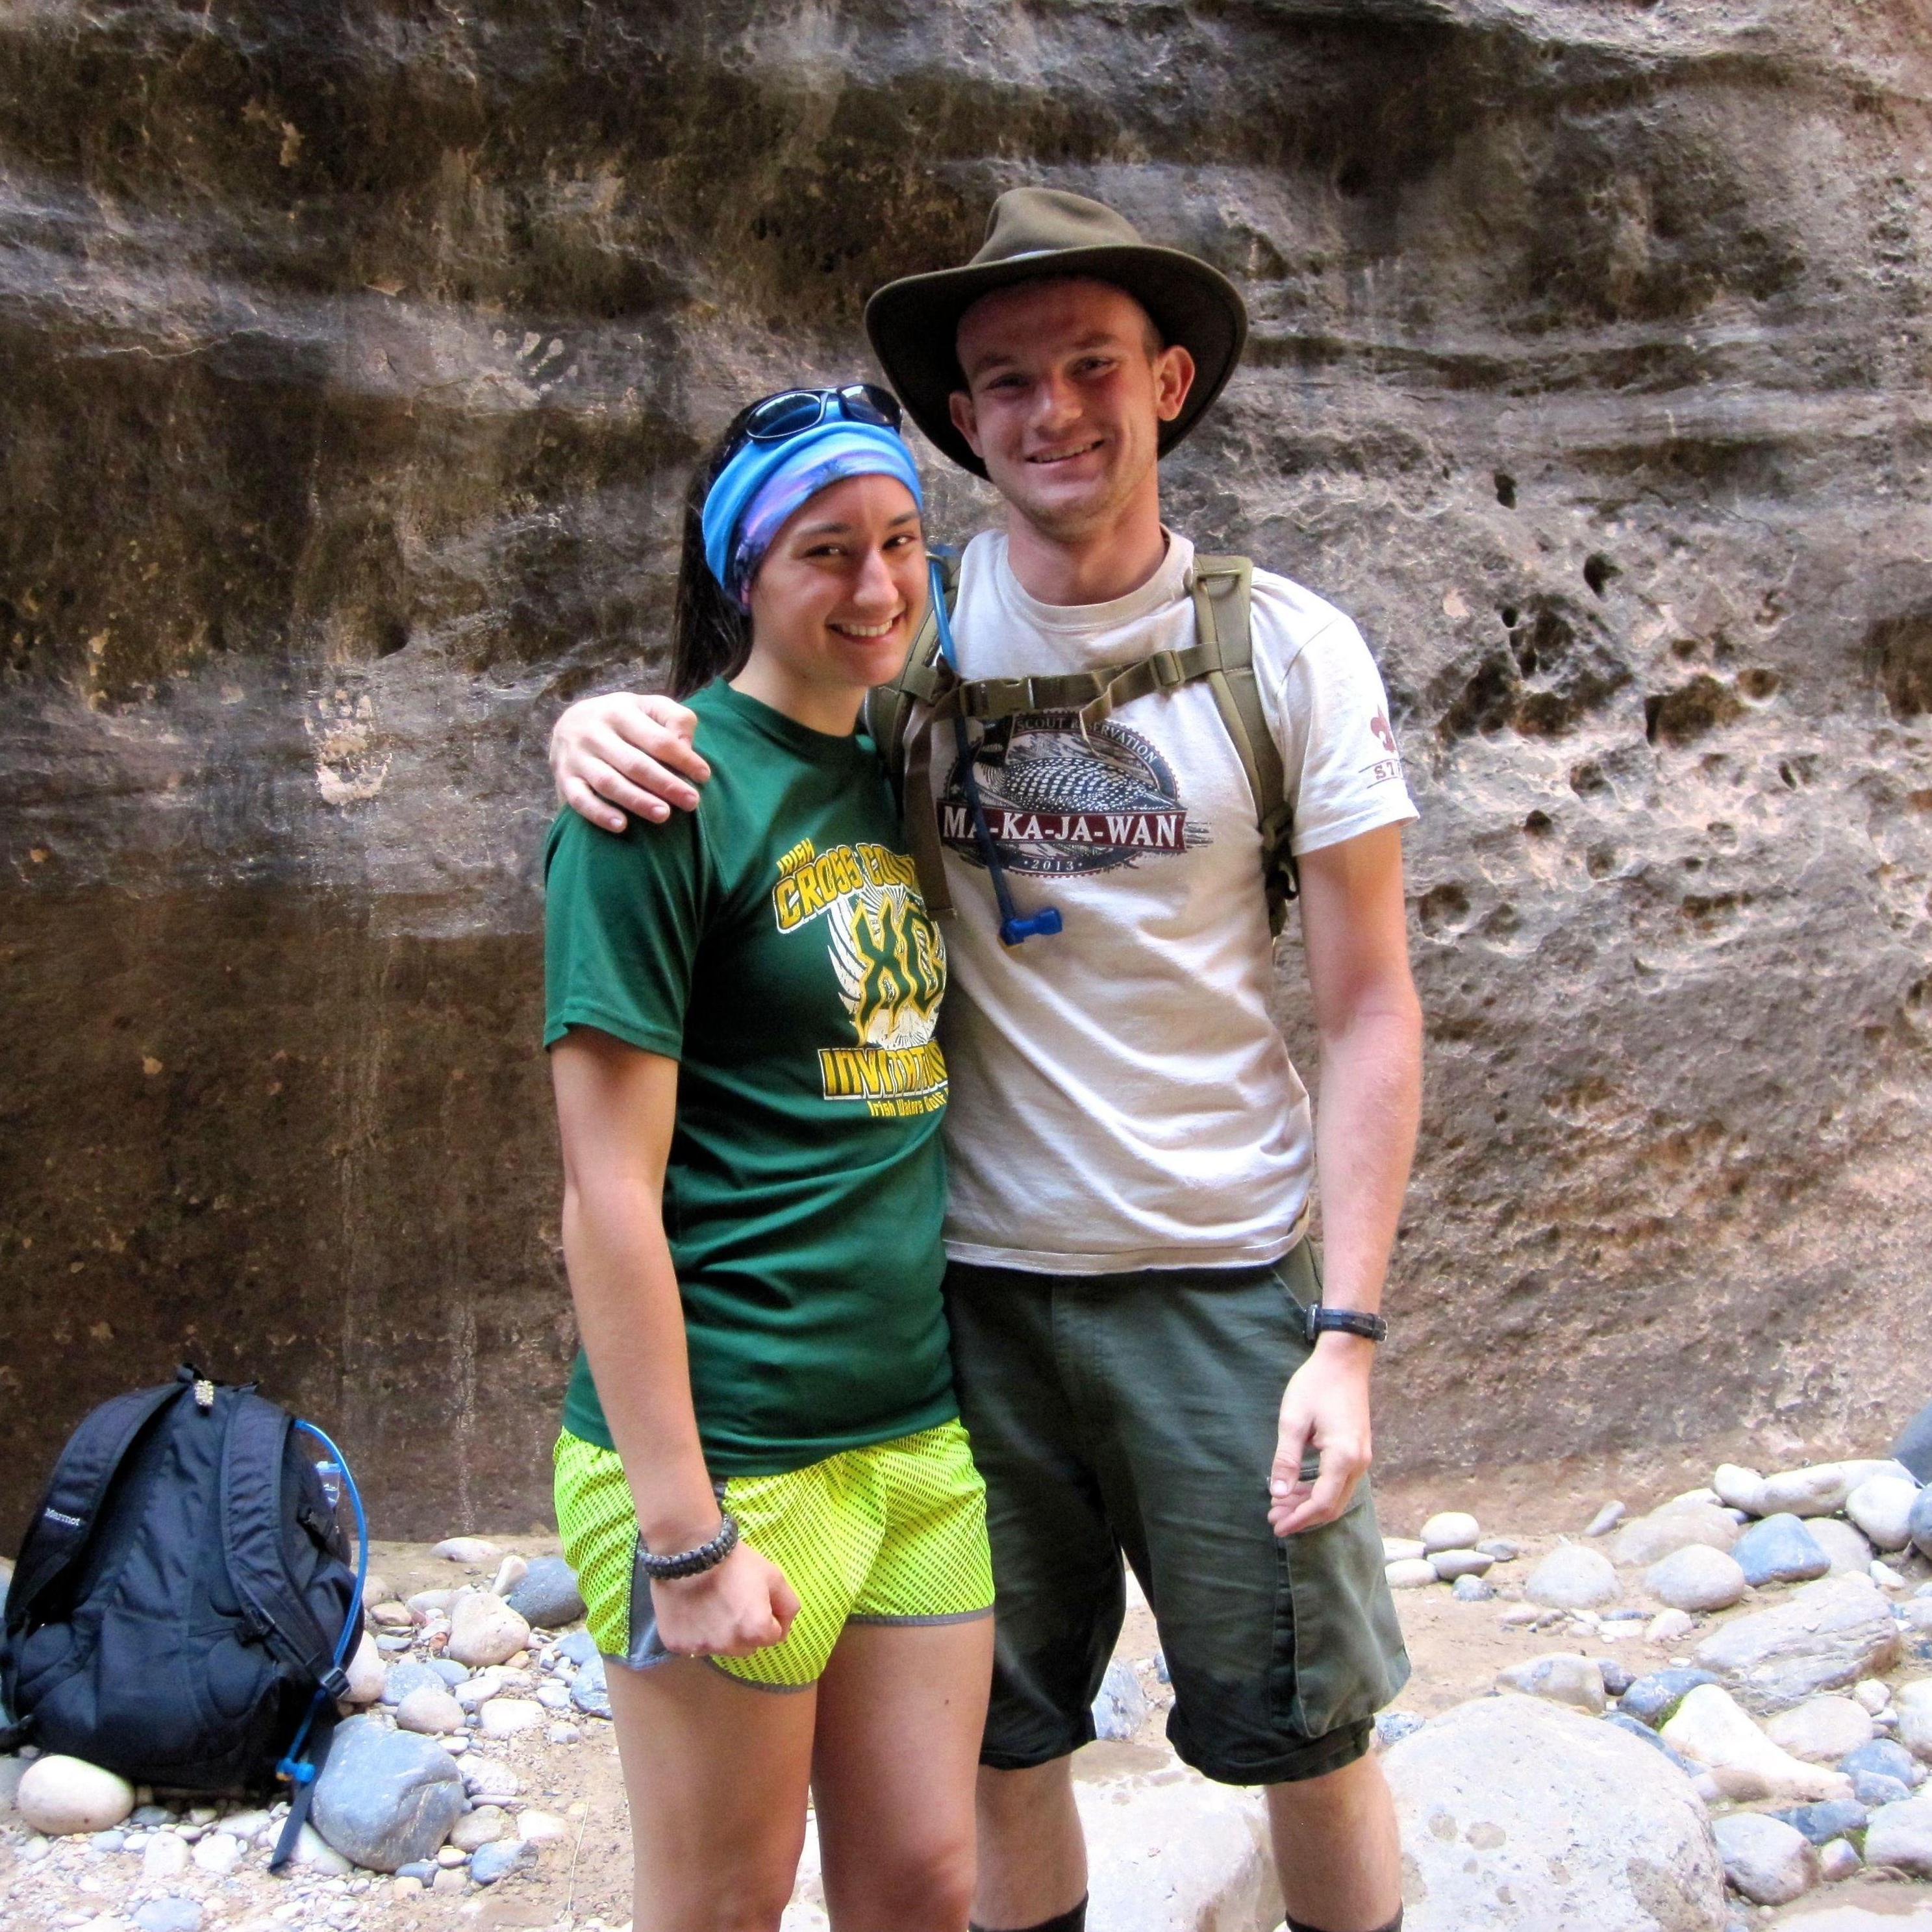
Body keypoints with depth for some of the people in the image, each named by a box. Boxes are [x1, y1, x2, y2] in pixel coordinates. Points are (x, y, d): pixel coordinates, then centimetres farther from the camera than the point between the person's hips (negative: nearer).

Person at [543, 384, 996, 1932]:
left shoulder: (895, 780, 9)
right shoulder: (672, 792, -13)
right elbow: (608, 1190, -16)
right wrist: (682, 1537, -16)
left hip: (922, 1430, 7)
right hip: (731, 1452, -6)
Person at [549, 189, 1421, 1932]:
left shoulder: (1289, 650, -4)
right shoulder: (915, 630, -2)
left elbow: (1369, 1011, -3)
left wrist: (1348, 1331, -10)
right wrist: (594, 719, -19)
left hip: (1226, 1277, -1)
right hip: (975, 1279, 1)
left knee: (1308, 1741, 10)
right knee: (1003, 1746, 14)